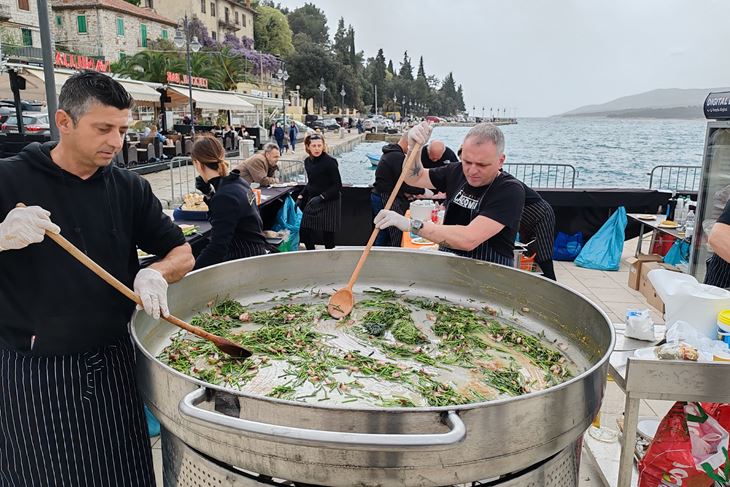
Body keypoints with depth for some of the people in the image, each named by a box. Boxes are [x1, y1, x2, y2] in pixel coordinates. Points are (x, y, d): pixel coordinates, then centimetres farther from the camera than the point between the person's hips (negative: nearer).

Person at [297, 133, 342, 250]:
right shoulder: (308, 161, 5)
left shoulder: (330, 161, -16)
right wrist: (301, 197, 9)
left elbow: (338, 185, -14)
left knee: (328, 236, -2)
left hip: (329, 203, -6)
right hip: (312, 202, 7)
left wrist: (321, 197, -22)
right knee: (304, 233, 6)